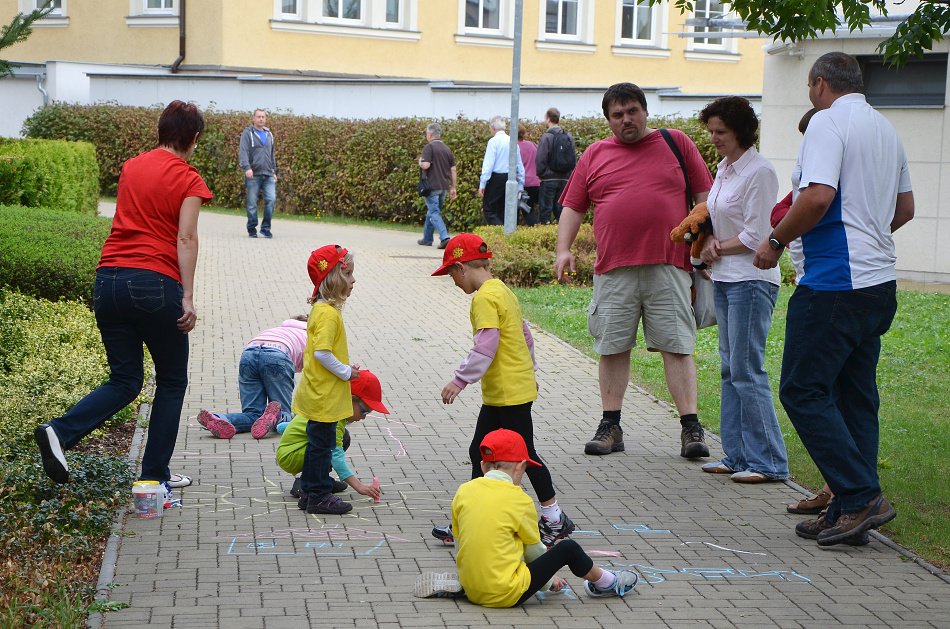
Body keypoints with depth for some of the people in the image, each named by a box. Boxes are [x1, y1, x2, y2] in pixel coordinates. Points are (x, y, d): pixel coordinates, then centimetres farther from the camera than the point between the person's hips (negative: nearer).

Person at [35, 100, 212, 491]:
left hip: (109, 280, 6)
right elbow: (186, 239, -13)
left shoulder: (131, 167, 14)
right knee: (171, 381, 13)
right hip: (156, 283, -5)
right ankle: (155, 476, 14)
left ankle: (59, 432, -10)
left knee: (124, 382, 13)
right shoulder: (187, 179, -2)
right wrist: (188, 298, -16)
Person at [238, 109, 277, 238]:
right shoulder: (247, 133, 1)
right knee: (252, 203, -1)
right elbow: (243, 152, -10)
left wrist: (274, 171, 25)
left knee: (271, 199, -10)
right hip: (253, 175, -4)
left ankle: (265, 228, 1)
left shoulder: (269, 134, 19)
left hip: (268, 175, 4)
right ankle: (252, 228, 13)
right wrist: (246, 167, -24)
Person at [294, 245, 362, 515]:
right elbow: (322, 352, -28)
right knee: (322, 444, -1)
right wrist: (346, 371, -17)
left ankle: (309, 492, 27)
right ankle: (319, 495, 7)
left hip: (318, 394, 10)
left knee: (318, 443, 18)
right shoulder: (328, 313, -21)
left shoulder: (321, 309, 11)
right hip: (324, 395, -10)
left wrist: (344, 370, 14)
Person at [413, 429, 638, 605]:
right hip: (506, 594, -6)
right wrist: (548, 581, 23)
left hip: (472, 590, 6)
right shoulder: (520, 500, -9)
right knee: (569, 549, 7)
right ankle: (606, 583, 29)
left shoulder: (464, 491, 4)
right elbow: (534, 550, 3)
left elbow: (462, 540, 12)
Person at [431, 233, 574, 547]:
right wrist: (529, 370, 32)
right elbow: (525, 335, 21)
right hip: (498, 394, 10)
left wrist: (460, 380, -20)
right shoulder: (503, 291, 12)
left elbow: (485, 348, -25)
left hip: (510, 392, -10)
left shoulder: (484, 298, -18)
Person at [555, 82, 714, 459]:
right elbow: (573, 207, 14)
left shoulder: (676, 143, 10)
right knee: (612, 347, 3)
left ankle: (690, 428, -3)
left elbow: (704, 196, 11)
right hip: (613, 270, 2)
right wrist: (563, 249, 0)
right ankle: (611, 426, 12)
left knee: (677, 346, -5)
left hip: (668, 266, -2)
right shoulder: (595, 155, 14)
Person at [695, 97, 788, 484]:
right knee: (730, 369, 11)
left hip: (751, 280, -9)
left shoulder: (759, 172, -13)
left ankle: (768, 462, -3)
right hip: (724, 278, 9)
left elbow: (754, 236, -16)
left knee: (747, 371, -9)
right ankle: (737, 456, 17)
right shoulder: (724, 169, 14)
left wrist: (718, 249, -4)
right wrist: (711, 242, 0)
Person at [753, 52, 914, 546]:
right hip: (880, 282, 9)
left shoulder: (828, 121, -10)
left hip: (833, 283, -9)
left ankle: (862, 497, -8)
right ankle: (849, 511, 13)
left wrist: (776, 240, -10)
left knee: (803, 391, -4)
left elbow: (817, 196, -23)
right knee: (855, 395, 11)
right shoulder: (886, 129, 17)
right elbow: (905, 207, 25)